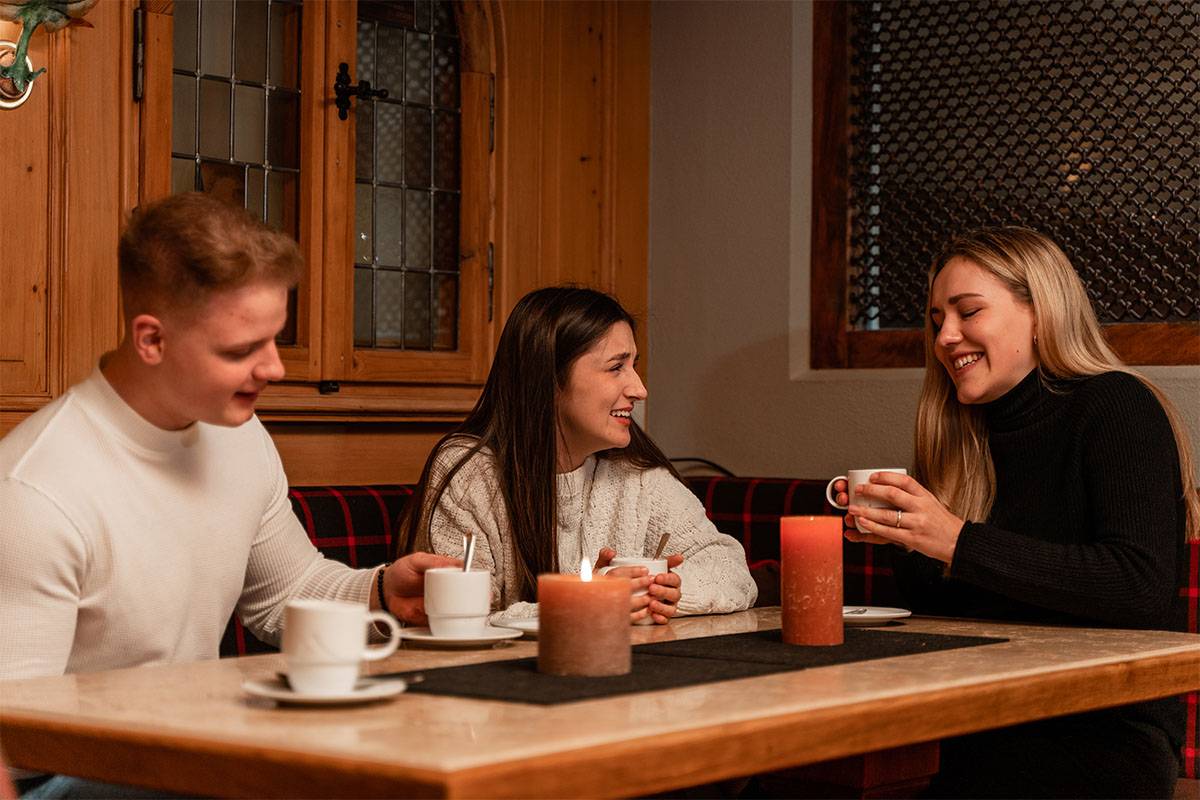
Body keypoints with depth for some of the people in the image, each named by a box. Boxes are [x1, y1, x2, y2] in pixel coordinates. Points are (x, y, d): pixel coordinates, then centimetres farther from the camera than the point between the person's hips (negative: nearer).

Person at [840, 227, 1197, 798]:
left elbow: (1143, 587, -21)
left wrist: (959, 543, -22)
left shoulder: (1116, 408, -5)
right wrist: (901, 534, -1)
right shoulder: (968, 436, 15)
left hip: (1107, 737, -5)